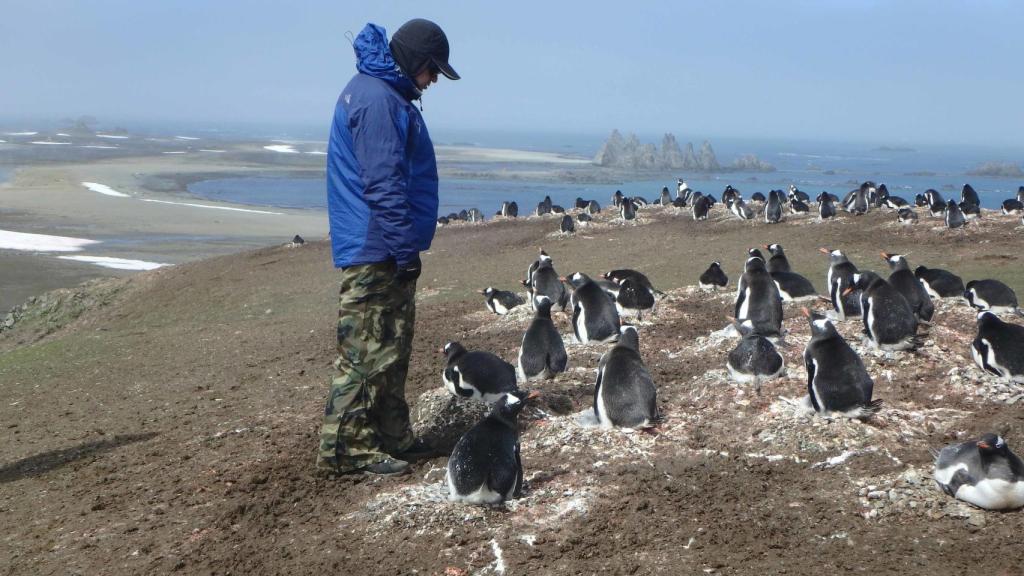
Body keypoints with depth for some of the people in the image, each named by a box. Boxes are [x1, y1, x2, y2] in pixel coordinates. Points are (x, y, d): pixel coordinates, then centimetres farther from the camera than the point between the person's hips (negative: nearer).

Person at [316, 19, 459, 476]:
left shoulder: (385, 93, 18)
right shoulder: (376, 98, -17)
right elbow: (382, 184, -22)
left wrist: (406, 246, 23)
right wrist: (406, 248, -20)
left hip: (383, 251, 11)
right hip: (375, 250, -11)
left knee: (392, 349, 15)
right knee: (367, 351, -6)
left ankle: (392, 438, 24)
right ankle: (344, 449, 0)